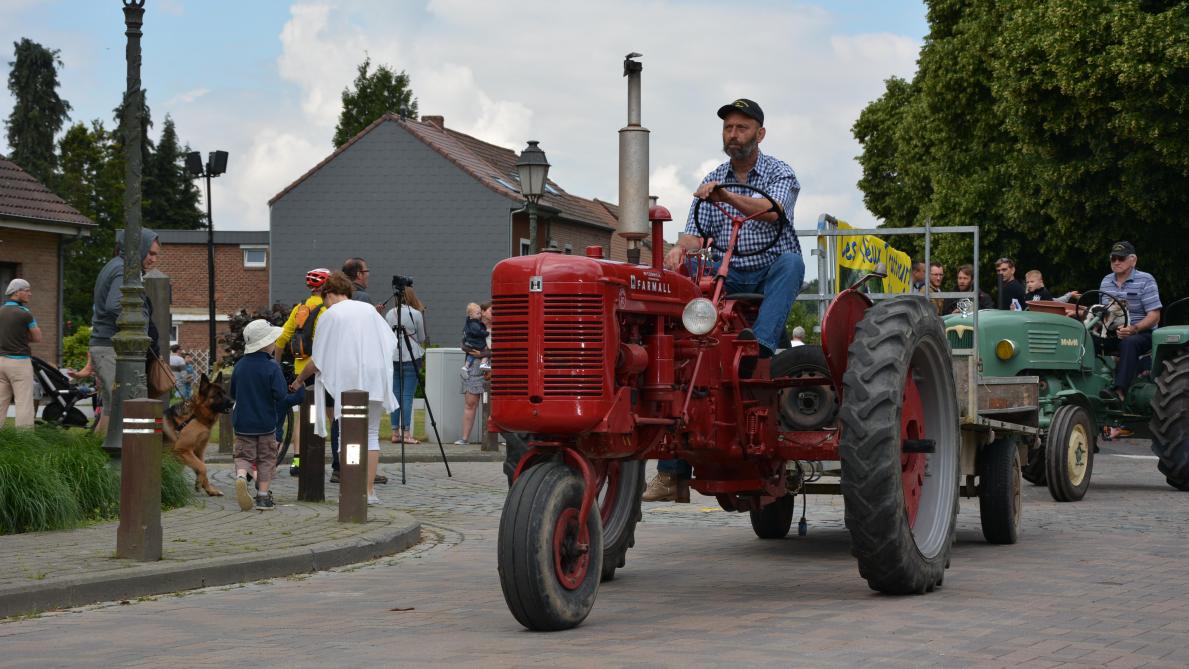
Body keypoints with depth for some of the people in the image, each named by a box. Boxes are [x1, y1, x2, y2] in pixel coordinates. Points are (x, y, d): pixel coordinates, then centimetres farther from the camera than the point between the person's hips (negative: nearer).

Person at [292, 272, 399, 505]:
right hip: (374, 381, 3)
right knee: (371, 434, 7)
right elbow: (391, 341, 15)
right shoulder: (369, 309, 11)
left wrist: (299, 379, 14)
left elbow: (317, 360, 0)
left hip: (346, 382, -3)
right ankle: (369, 491, 2)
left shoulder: (329, 315, -1)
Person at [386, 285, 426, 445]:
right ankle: (406, 433, -7)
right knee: (407, 395, -4)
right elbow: (422, 338, 4)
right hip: (411, 358, -4)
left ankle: (395, 433, 8)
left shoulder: (389, 314, 7)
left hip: (393, 358, 4)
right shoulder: (416, 314, -5)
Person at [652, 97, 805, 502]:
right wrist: (680, 250, -24)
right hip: (727, 279, 3)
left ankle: (759, 345, -53)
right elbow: (696, 235, 2)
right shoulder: (711, 183, 12)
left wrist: (728, 197, -40)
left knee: (791, 260, -36)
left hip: (772, 275, -3)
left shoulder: (780, 174, 1)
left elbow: (772, 211, -22)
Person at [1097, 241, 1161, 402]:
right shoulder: (1106, 282, 15)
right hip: (1113, 332, 6)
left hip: (1142, 332, -5)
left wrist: (1134, 329, -27)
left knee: (1129, 343, -39)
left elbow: (1154, 316, -10)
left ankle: (1119, 390, -54)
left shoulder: (1145, 280, -3)